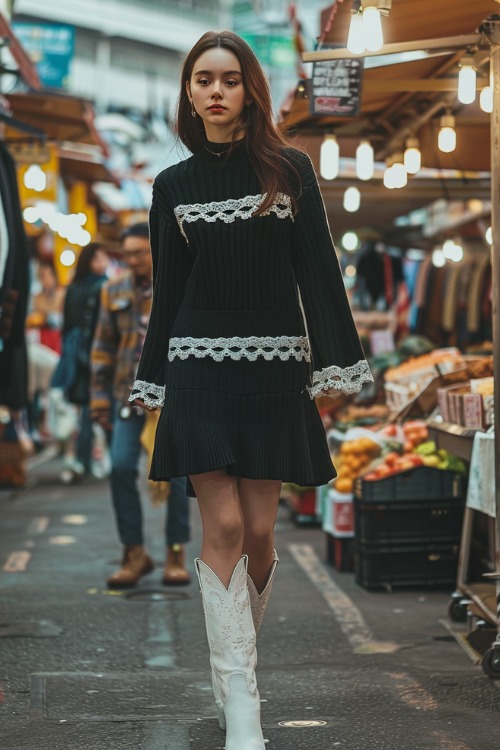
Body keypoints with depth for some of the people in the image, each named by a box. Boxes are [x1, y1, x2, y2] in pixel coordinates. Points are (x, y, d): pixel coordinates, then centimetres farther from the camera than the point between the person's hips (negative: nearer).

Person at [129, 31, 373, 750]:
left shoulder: (289, 170, 5)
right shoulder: (173, 185, 9)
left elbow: (319, 272, 2)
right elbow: (168, 291, 13)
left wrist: (336, 364, -6)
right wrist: (150, 382, 12)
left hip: (274, 371, 0)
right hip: (201, 369, 0)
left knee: (258, 531, 1)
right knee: (223, 527, -8)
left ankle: (235, 659, 26)